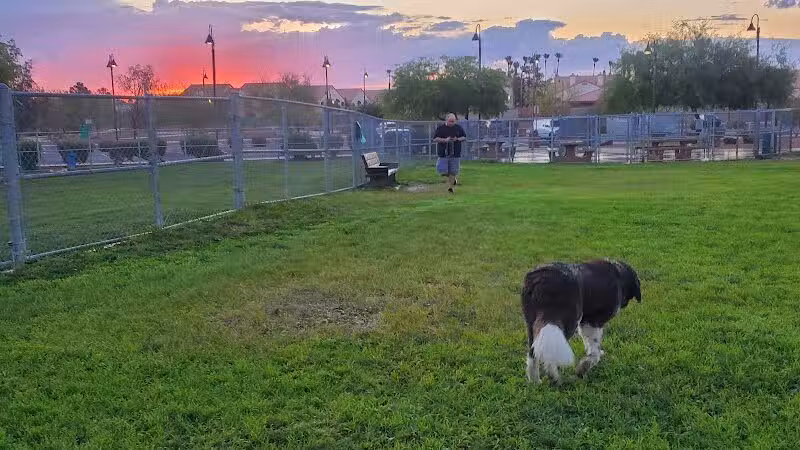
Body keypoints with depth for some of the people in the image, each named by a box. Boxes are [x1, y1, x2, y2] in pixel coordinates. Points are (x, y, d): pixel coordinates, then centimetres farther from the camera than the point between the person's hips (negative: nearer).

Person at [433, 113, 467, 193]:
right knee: (443, 171, -4)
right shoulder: (440, 128, 1)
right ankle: (452, 179, 27)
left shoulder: (458, 128, 6)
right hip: (443, 153, -1)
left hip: (455, 154, 1)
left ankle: (450, 187, 14)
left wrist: (458, 139, -9)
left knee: (453, 172, 0)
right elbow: (435, 139, -3)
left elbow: (464, 137, 12)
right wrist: (445, 140, -18)